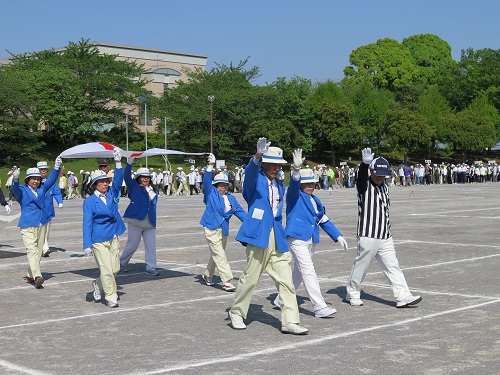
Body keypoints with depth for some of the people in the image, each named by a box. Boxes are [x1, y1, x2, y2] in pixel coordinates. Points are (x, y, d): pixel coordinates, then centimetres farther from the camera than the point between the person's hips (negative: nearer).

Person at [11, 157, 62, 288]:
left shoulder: (42, 189, 12)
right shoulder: (22, 191, -2)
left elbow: (51, 180, 6)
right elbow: (15, 189, -21)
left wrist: (57, 168, -10)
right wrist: (15, 179, -42)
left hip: (41, 225, 6)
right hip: (28, 226, -6)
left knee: (38, 252, 9)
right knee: (32, 250, -16)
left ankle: (30, 276, 19)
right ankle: (37, 276, -28)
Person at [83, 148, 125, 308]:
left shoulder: (111, 194, 7)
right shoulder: (89, 202, -5)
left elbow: (118, 180, -5)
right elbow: (87, 223, -8)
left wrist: (118, 162, -19)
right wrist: (87, 245, -14)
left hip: (113, 238, 5)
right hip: (99, 239, -5)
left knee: (115, 268, 9)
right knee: (106, 269, -6)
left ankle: (98, 285, 34)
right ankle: (111, 297, 6)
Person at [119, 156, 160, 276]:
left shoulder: (154, 191, 16)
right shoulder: (134, 187, 3)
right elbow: (127, 177, -12)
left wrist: (155, 221, 14)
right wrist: (130, 163, -21)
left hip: (150, 222, 5)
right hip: (136, 220, -4)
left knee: (151, 245, 1)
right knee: (132, 246, 3)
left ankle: (151, 268, 7)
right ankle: (122, 263, 25)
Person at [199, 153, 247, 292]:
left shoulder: (231, 198, 12)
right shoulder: (211, 193, 1)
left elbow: (239, 211, 10)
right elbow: (206, 181, -13)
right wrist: (210, 166, -22)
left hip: (224, 229, 6)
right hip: (212, 228, -6)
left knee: (216, 254, 15)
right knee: (219, 255, -9)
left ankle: (207, 276, 33)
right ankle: (226, 281, -11)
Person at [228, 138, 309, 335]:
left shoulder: (279, 185, 17)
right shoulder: (255, 179, -4)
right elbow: (249, 171, -29)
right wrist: (258, 155, -45)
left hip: (277, 237, 6)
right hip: (258, 236, -6)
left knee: (286, 280, 0)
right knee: (250, 278, 4)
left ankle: (290, 321, 2)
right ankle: (237, 312, 24)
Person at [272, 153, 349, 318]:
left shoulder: (315, 200, 17)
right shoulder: (295, 196, -4)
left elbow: (324, 220, 21)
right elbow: (294, 184, -26)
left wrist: (338, 236, 16)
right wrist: (296, 168, -44)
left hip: (311, 240, 8)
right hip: (297, 238, -8)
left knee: (299, 272, 15)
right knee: (308, 271, -12)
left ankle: (281, 299, 30)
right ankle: (319, 307, -14)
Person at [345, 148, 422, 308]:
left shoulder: (385, 187, 11)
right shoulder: (364, 186, -9)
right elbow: (361, 175, -33)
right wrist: (365, 163, -54)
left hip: (385, 237, 6)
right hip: (368, 236, -6)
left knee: (392, 266, 4)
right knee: (361, 265, 5)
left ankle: (403, 296, 4)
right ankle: (353, 293, 23)